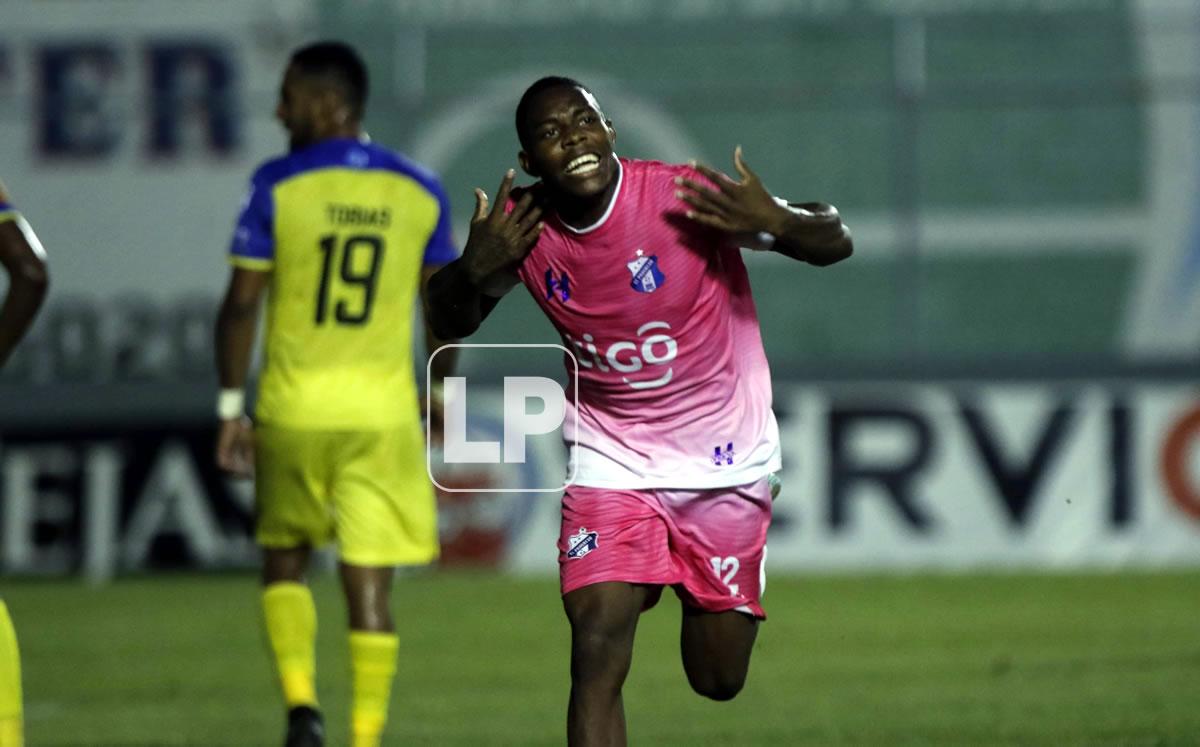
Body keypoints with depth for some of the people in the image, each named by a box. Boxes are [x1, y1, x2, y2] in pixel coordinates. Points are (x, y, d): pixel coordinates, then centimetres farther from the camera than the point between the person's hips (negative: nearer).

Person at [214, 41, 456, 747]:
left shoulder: (279, 186, -5)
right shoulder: (419, 192, 4)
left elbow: (243, 303, -6)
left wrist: (231, 406, 0)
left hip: (295, 407, -1)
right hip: (383, 411, 1)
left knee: (285, 558, 18)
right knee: (369, 583, 2)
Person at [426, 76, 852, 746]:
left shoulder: (685, 197, -20)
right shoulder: (519, 228, -10)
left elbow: (837, 244, -13)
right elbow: (452, 324, 6)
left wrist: (775, 223, -35)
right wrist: (474, 270, -17)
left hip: (725, 461, -1)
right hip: (611, 459, 1)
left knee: (718, 681, 9)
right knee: (597, 651, -19)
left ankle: (706, 602, 46)